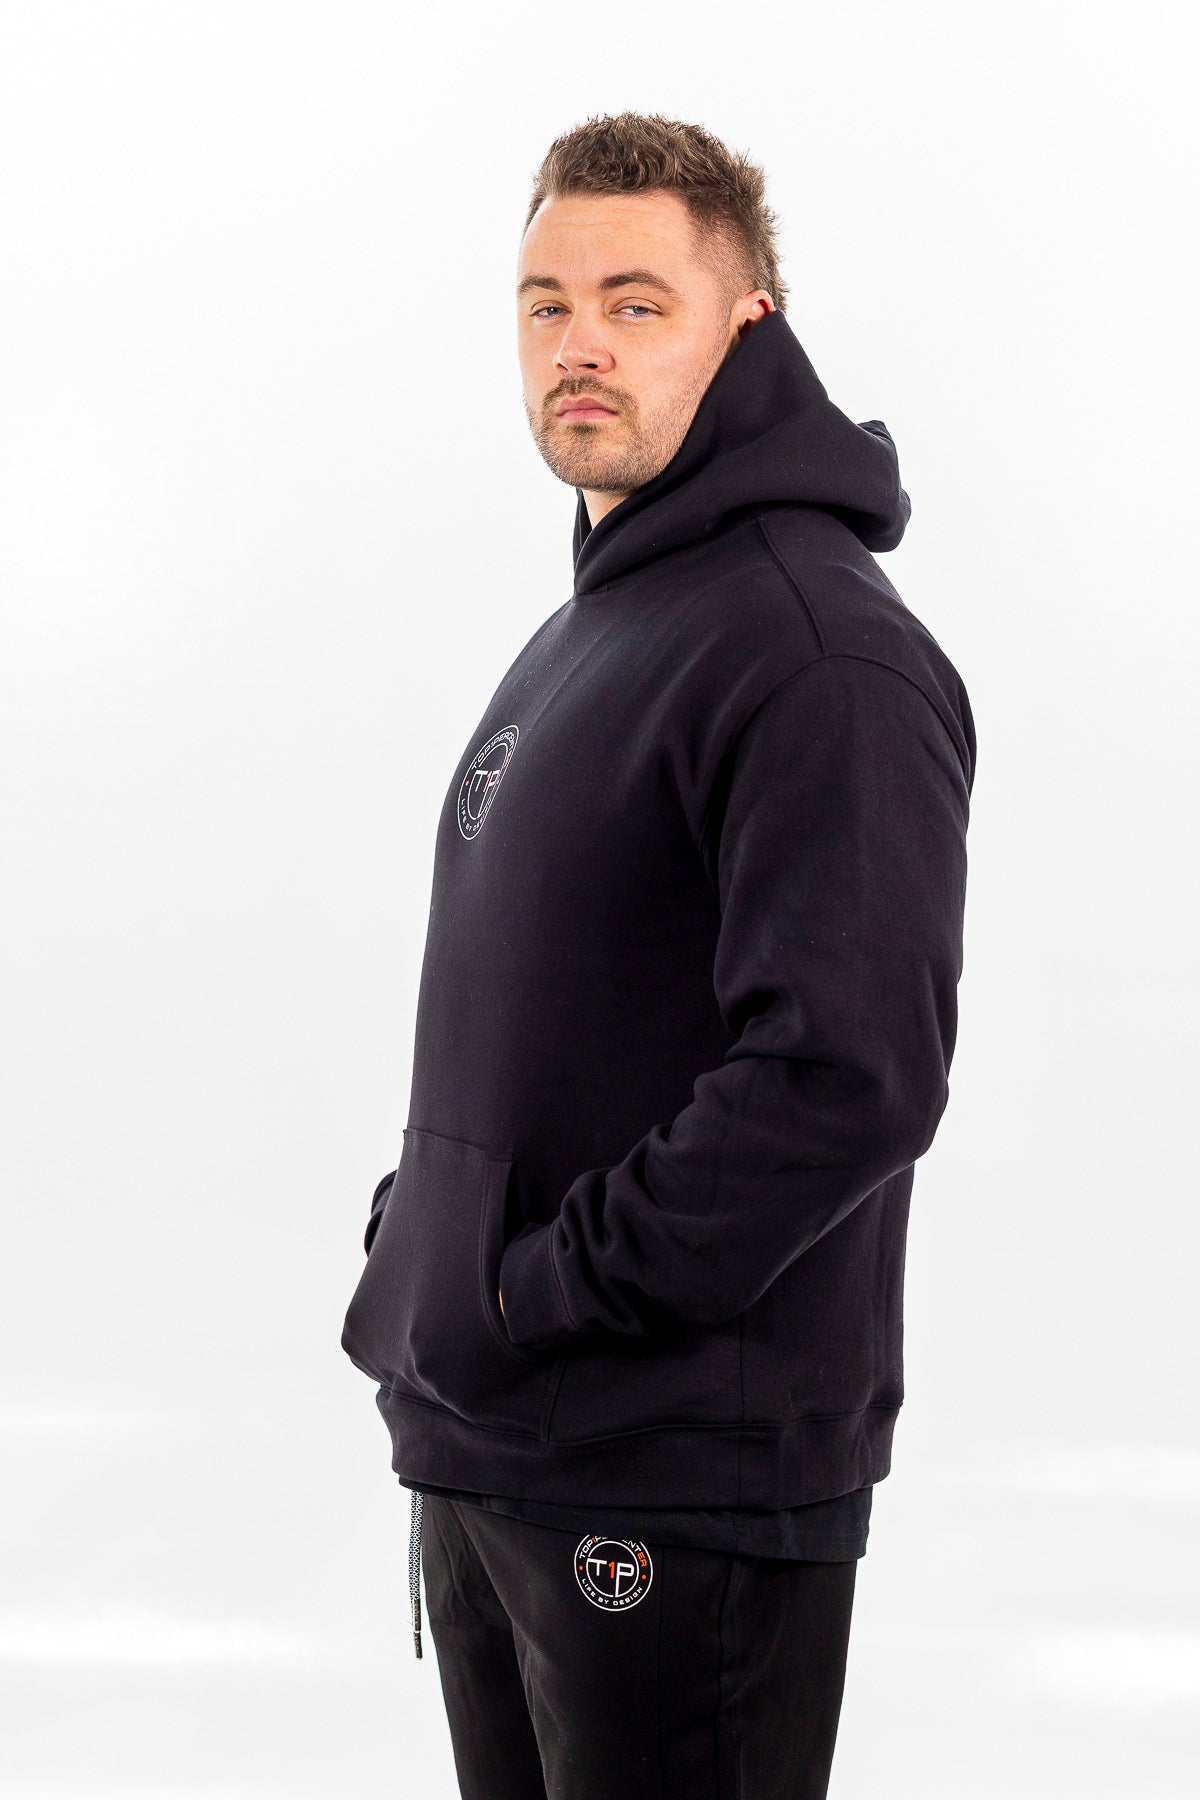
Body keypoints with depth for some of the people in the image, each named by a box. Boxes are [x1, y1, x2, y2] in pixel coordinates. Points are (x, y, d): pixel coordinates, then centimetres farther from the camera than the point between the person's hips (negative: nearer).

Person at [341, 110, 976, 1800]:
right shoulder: (579, 638, 16)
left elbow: (850, 1075, -25)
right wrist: (420, 1246, 9)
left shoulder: (824, 653, -16)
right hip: (477, 1452, 9)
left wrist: (548, 1293, -19)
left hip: (690, 1490, -9)